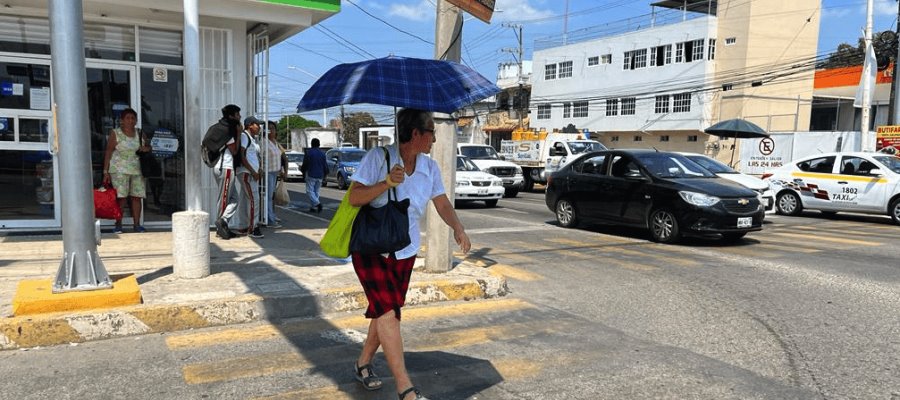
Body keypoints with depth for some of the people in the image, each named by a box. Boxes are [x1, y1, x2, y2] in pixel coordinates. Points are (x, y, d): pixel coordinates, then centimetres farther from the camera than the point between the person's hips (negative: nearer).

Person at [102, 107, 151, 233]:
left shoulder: (139, 133, 13)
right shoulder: (115, 133, 0)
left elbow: (147, 147, 24)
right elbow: (108, 152, -2)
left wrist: (146, 148, -2)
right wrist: (106, 171, -8)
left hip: (136, 169, 4)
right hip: (119, 170, -4)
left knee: (137, 197, 0)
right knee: (120, 197, -7)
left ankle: (137, 224, 7)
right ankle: (118, 225, 2)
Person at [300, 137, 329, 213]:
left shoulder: (308, 152, -8)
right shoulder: (322, 153, 6)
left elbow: (305, 164, -6)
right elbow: (325, 165, 8)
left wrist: (302, 169, 14)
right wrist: (324, 174, 22)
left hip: (311, 175, -5)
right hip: (320, 176, 5)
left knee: (310, 191, -3)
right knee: (316, 191, 12)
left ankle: (317, 203, -23)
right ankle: (313, 207, 12)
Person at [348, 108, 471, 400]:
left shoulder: (430, 167, 4)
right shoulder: (378, 157, -13)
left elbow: (442, 204, 2)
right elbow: (354, 197, -16)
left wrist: (458, 228, -16)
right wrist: (387, 183, -30)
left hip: (405, 251, 6)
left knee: (385, 311, 11)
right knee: (387, 310, -14)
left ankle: (363, 363, 34)